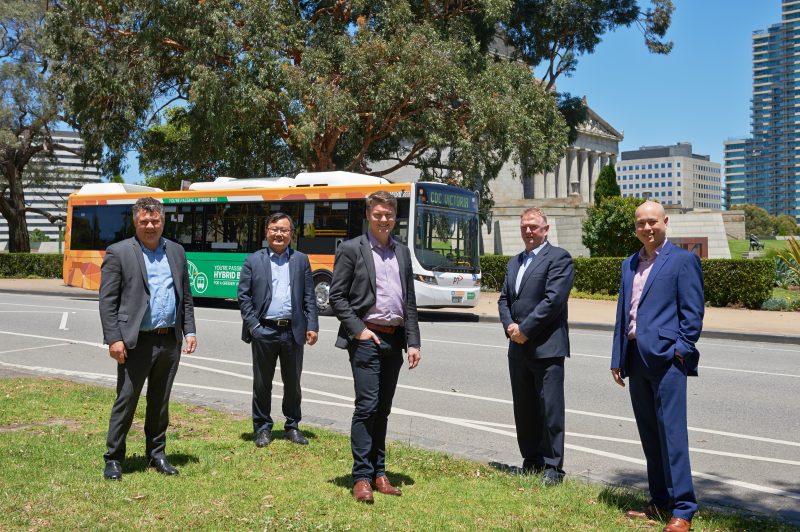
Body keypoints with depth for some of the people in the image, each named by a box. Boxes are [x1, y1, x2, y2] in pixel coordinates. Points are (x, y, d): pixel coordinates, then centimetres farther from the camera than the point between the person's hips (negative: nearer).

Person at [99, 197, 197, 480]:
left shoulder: (176, 251, 11)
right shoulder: (118, 253, -3)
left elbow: (186, 296, 15)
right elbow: (107, 300, -6)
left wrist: (189, 331, 7)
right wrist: (114, 339, -13)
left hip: (170, 341, 4)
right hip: (136, 341, -4)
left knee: (160, 403, 14)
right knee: (126, 401, 2)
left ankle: (157, 454, 26)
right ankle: (114, 459, 16)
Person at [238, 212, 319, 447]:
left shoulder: (301, 260, 9)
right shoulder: (253, 261, 4)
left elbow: (309, 297, 7)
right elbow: (243, 296, 1)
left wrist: (312, 326, -2)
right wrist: (252, 325, -8)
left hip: (293, 331, 2)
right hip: (264, 331, -1)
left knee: (293, 382, 11)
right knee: (262, 383, 8)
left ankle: (292, 426, 24)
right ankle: (262, 427, 20)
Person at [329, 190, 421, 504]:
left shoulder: (403, 253, 14)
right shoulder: (351, 250, -1)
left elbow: (410, 302, 14)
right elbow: (336, 297, -4)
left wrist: (413, 342, 7)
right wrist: (359, 330, -13)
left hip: (394, 339, 5)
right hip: (366, 338, -5)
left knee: (383, 409, 10)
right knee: (366, 406, -7)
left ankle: (378, 473, 18)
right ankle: (361, 477, 0)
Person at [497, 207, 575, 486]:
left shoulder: (558, 258, -5)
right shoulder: (514, 262, 19)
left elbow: (553, 299, -15)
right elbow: (504, 299, 16)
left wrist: (525, 329, -14)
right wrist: (509, 325, -3)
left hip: (546, 347, -7)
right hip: (518, 347, 7)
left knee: (550, 409, -3)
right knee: (524, 409, 12)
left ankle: (552, 467, 6)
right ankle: (531, 461, 24)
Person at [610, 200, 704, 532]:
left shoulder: (683, 260, -2)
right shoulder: (630, 265, 17)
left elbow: (693, 312, -6)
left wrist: (680, 351, -13)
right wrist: (618, 358, 14)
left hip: (666, 357, -7)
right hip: (636, 358, 7)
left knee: (672, 432, -8)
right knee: (649, 434, 12)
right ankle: (661, 502, 22)